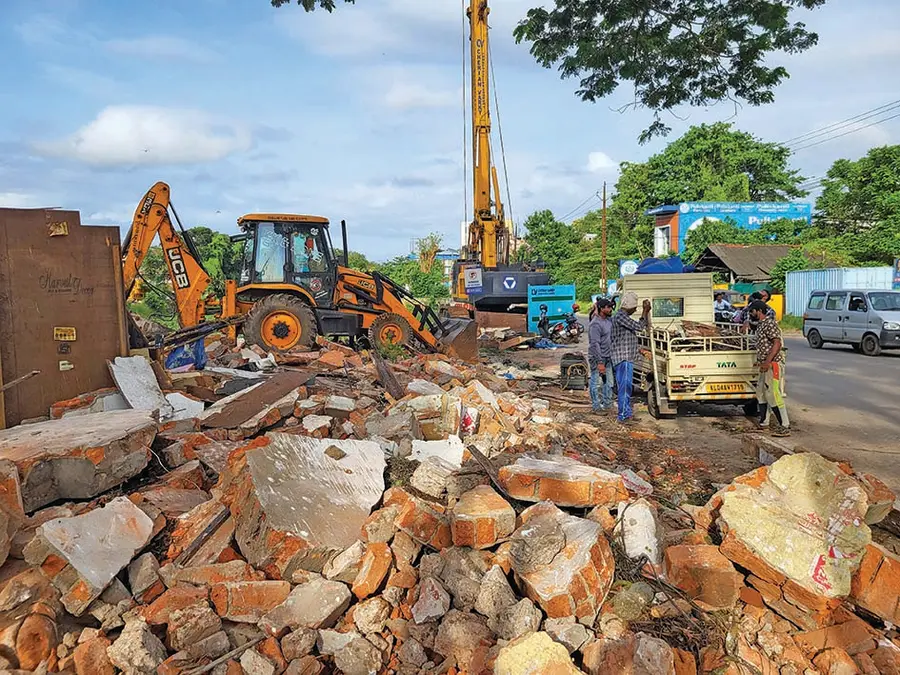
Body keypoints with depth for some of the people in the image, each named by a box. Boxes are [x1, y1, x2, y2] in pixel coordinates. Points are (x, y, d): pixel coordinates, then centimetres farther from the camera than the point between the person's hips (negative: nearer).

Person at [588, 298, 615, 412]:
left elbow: (612, 338, 19)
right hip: (597, 358, -9)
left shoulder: (609, 320, 7)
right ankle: (596, 406, 12)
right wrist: (600, 362, -24)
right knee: (596, 383, 2)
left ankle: (607, 404, 27)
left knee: (609, 382, 15)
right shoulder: (595, 324, -20)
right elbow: (595, 344, -23)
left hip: (608, 357, 9)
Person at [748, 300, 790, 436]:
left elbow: (777, 343, -22)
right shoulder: (760, 325, 17)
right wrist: (760, 361, 20)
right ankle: (763, 423, 23)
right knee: (761, 393, 14)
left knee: (773, 395, -10)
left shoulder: (769, 324, -13)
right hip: (765, 366, 11)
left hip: (773, 365, -11)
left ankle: (785, 427, -5)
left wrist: (767, 362, -27)